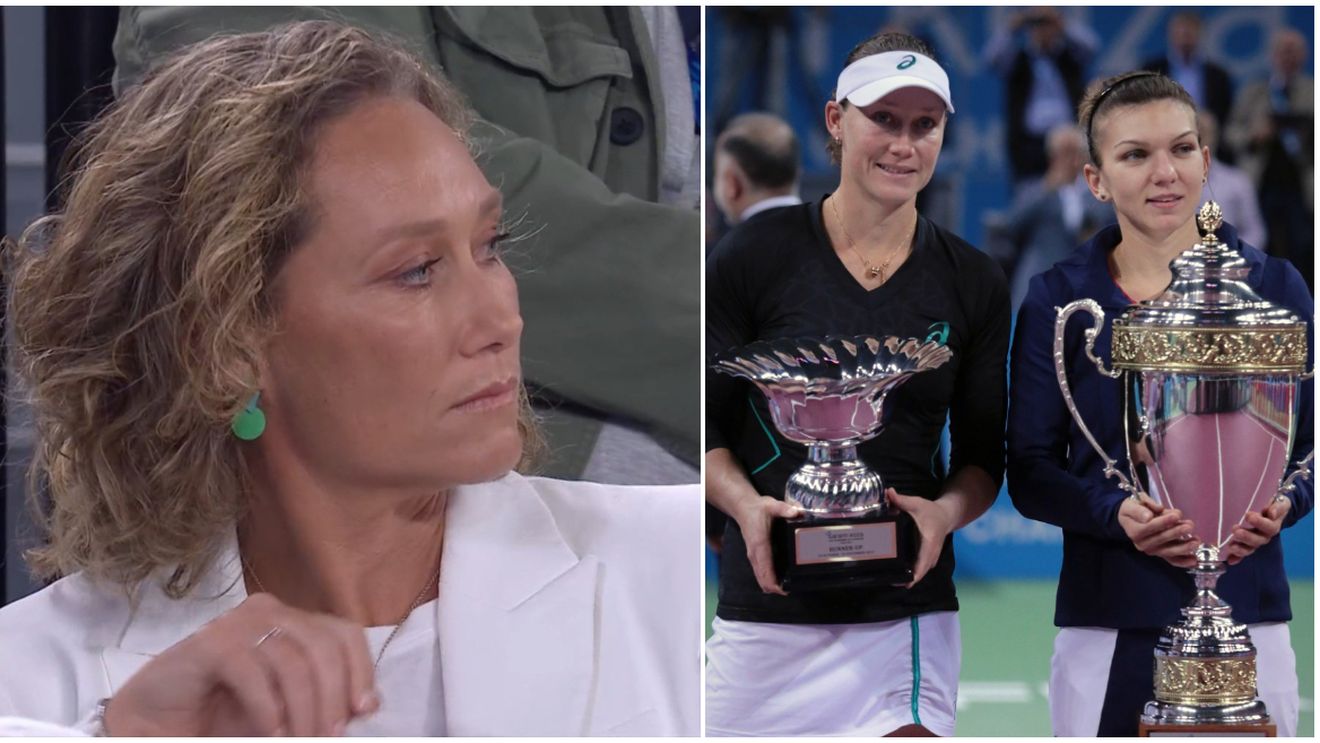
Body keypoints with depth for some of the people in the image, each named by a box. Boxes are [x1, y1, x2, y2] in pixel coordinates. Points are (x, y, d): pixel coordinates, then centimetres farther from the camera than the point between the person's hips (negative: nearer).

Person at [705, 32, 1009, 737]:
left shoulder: (973, 282, 7)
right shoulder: (755, 254, 1)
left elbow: (985, 452, 11)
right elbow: (701, 421, 5)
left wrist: (945, 512, -10)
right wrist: (747, 505, -13)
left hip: (906, 616, 1)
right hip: (762, 607, -1)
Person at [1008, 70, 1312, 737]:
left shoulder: (1272, 286, 6)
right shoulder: (1059, 300, 3)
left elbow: (1311, 442, 10)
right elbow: (1030, 470, 3)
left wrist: (1280, 505, -12)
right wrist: (1115, 513, -16)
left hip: (1246, 607, 1)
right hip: (1108, 624, -1)